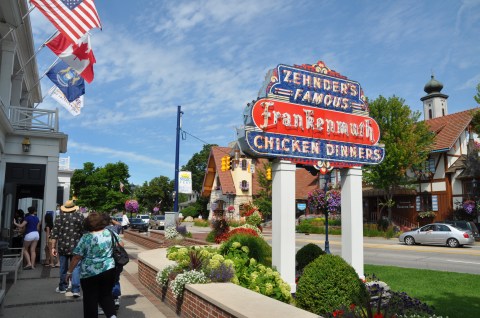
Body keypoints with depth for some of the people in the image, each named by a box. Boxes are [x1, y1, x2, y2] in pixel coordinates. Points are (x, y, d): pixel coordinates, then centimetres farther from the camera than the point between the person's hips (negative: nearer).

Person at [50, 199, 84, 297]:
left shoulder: (59, 218, 2)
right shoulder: (80, 217, -2)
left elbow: (54, 234, 0)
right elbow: (84, 232, -2)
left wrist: (53, 247, 6)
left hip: (63, 247, 2)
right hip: (76, 247, -2)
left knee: (63, 268, 16)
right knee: (76, 267, 0)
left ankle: (62, 287, 30)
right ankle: (75, 290, -9)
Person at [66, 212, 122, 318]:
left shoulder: (85, 238, -8)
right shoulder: (110, 233, 0)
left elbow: (76, 257, -6)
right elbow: (121, 244, 12)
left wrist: (69, 271, 6)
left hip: (89, 273, -3)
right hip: (108, 270, 3)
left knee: (90, 299, 11)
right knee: (106, 295, 17)